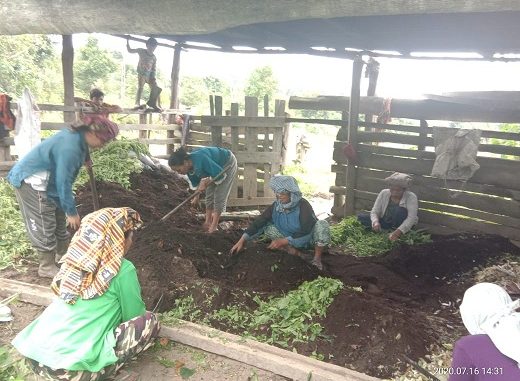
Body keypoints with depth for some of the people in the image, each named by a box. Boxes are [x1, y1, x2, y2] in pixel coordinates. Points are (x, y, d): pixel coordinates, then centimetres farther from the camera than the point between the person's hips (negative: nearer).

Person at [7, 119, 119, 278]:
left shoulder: (78, 137, -3)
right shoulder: (70, 147, -31)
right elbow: (63, 182, -28)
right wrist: (71, 212, -21)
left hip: (48, 180, 10)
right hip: (30, 181, -10)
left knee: (59, 219, 17)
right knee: (44, 226, 0)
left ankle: (62, 255, 34)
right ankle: (47, 267, 15)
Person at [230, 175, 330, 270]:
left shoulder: (303, 205, -25)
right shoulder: (276, 206, -12)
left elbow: (306, 232, -31)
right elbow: (259, 223, -17)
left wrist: (284, 241, -35)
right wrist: (242, 241, -28)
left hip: (309, 238, -4)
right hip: (291, 240, 4)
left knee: (322, 224, -32)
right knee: (266, 226, -13)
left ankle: (317, 258, -14)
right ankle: (295, 253, -17)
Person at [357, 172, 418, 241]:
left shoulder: (411, 197, -18)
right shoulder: (384, 193, -8)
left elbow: (411, 218, -30)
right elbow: (374, 211, -11)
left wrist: (398, 232, -46)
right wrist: (375, 222, -35)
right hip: (384, 224, 3)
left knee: (400, 210, -33)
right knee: (360, 217, -15)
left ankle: (398, 235, -18)